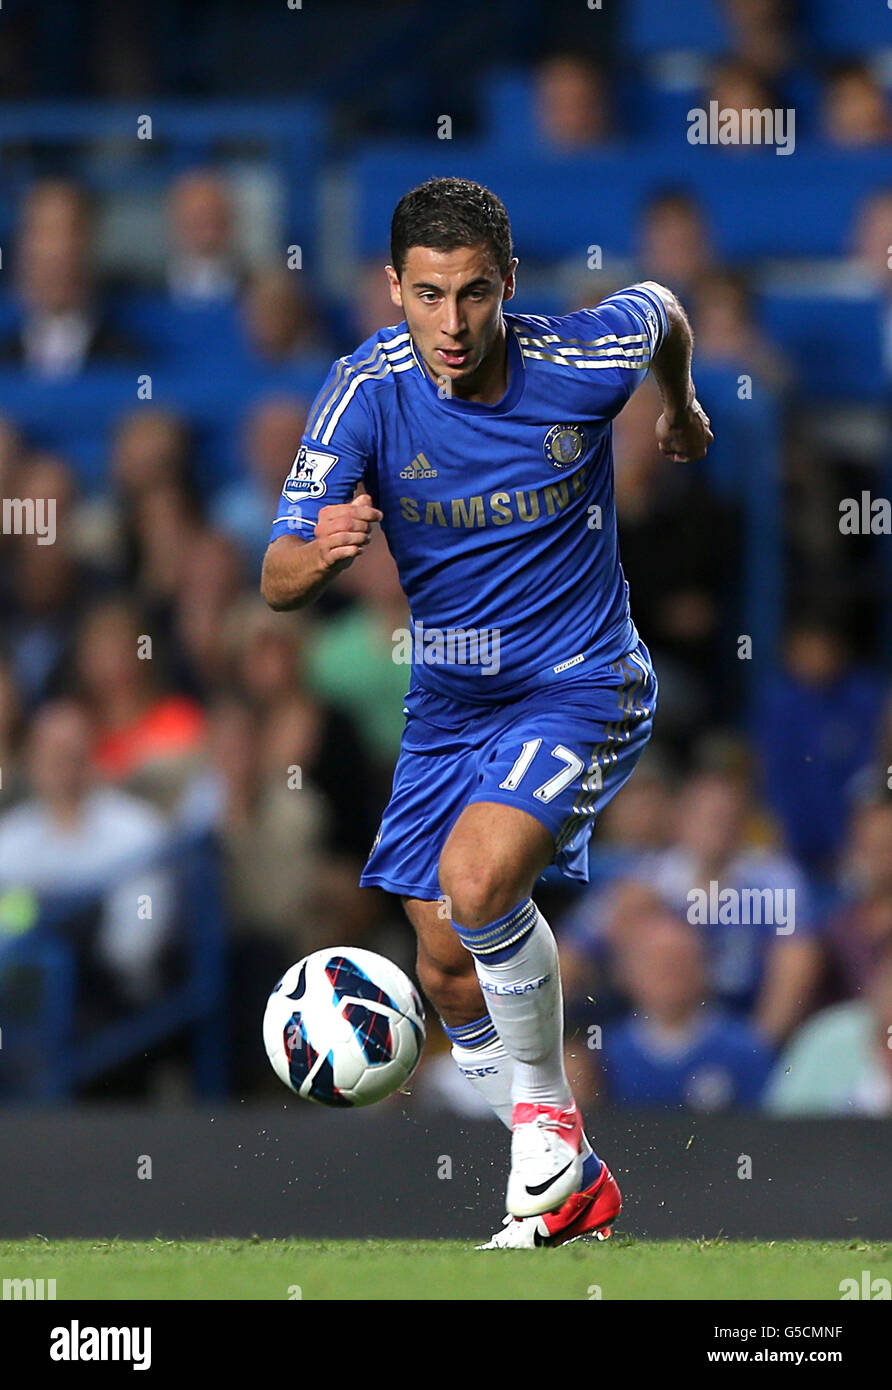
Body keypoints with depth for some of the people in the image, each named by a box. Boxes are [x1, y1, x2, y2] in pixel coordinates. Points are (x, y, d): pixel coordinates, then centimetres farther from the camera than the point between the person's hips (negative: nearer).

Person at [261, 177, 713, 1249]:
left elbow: (662, 309, 8)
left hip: (581, 685, -4)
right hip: (449, 699, 4)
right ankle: (567, 1187, 26)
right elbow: (276, 585, -20)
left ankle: (546, 1112, -5)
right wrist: (320, 553, -43)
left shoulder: (581, 359, -19)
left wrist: (681, 407, 27)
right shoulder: (366, 391, -16)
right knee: (448, 972, 5)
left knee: (477, 879, -27)